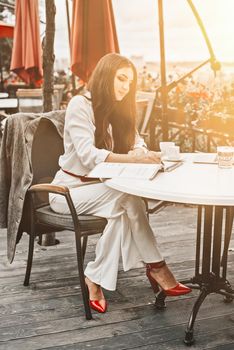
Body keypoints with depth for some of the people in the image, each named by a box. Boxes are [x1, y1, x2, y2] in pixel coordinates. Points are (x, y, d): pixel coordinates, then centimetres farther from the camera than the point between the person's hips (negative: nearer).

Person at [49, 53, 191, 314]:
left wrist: (144, 154, -26)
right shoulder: (80, 105, -14)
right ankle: (156, 267, -21)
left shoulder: (118, 111, 11)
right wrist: (134, 159, -38)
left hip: (100, 189, 6)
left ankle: (96, 278, -23)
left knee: (125, 209, -28)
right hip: (69, 190, -6)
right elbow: (88, 155, -26)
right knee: (129, 197, -29)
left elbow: (138, 144, 0)